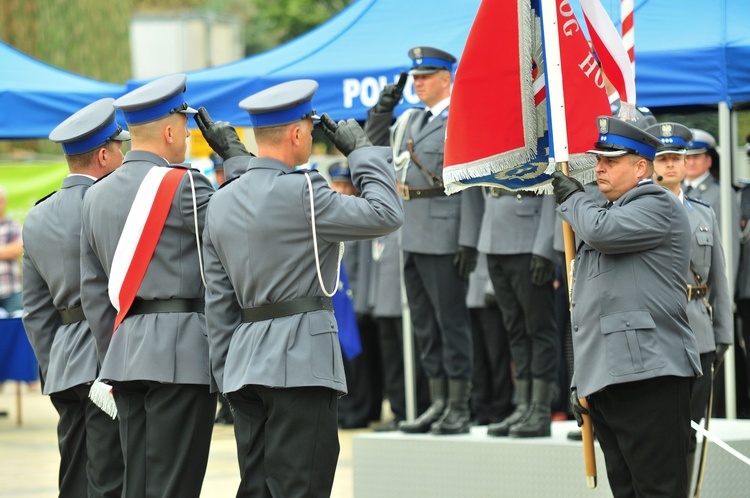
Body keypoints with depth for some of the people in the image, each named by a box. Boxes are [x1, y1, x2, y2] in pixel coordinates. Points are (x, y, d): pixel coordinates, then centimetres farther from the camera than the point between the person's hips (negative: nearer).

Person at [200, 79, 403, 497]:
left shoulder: (222, 202, 12)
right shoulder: (300, 193, -13)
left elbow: (218, 300, 13)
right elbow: (386, 214, -11)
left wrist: (226, 375, 16)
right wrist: (362, 151, 1)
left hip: (245, 367, 8)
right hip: (301, 363, -8)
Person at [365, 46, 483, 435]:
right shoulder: (410, 120, 15)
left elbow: (472, 185, -13)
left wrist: (469, 241, -18)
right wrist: (383, 108, 10)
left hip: (444, 238, -8)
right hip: (413, 238, 8)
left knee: (451, 320, -4)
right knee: (424, 323, 11)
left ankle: (459, 409, 1)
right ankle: (438, 403, 18)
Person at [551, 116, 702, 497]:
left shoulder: (657, 205, -3)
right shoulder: (609, 213, 27)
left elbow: (601, 230, -22)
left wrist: (571, 197, -1)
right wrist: (581, 380, 26)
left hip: (647, 376, -10)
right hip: (605, 380, 10)